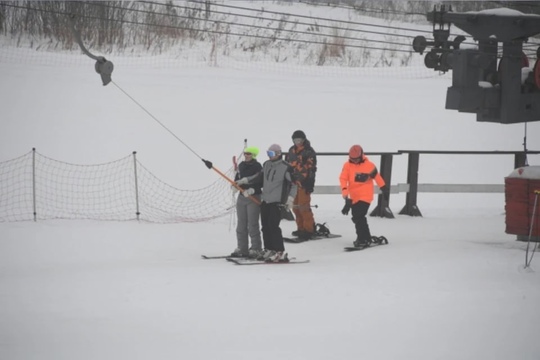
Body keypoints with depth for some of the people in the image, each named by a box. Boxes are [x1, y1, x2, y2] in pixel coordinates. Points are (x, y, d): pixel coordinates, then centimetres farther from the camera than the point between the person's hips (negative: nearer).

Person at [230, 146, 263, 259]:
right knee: (241, 224, 12)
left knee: (252, 225, -7)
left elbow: (261, 182, -17)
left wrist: (252, 190, -26)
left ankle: (256, 249, -1)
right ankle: (242, 248, 20)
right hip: (242, 197, 8)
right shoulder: (241, 165, 9)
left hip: (254, 198, -8)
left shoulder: (257, 167, -12)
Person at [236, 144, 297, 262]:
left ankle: (280, 253, -12)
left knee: (273, 226, -14)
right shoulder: (266, 164, 10)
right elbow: (259, 177, 24)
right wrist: (243, 181, 20)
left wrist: (290, 199, -17)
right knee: (265, 226, 7)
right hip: (265, 200, 7)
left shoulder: (286, 168, -10)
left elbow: (293, 184, -8)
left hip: (277, 201, -7)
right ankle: (269, 250, 18)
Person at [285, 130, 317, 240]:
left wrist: (310, 183, -17)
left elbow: (311, 169, -11)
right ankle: (301, 228, 20)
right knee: (295, 206, 11)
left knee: (304, 207, -12)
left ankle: (309, 229, -7)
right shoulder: (292, 151, 15)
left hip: (303, 183, -8)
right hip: (293, 182, 8)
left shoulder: (309, 152, -7)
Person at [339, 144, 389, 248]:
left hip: (365, 196, -5)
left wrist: (385, 189, 13)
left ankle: (363, 239, -13)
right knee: (356, 217, 13)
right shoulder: (347, 166, -2)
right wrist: (345, 191, -24)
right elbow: (343, 178, -9)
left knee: (359, 216, -18)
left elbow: (377, 177, 4)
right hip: (354, 196, 5)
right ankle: (366, 238, 28)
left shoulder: (369, 165, -8)